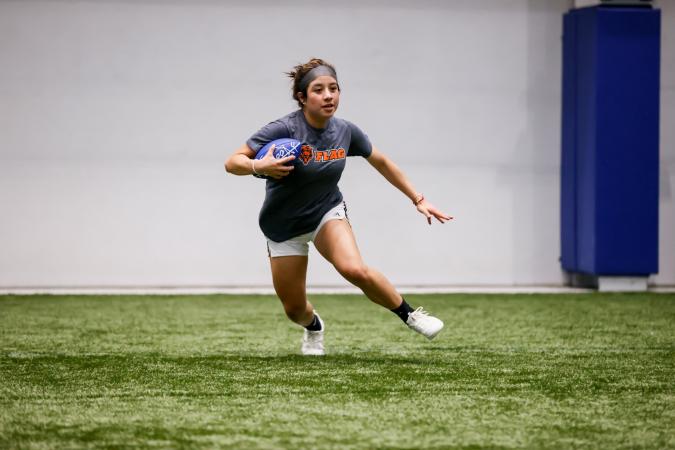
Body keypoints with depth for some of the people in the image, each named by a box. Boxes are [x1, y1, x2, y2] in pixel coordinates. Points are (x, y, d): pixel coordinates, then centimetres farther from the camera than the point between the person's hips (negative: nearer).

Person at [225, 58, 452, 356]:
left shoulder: (345, 131, -12)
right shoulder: (283, 129, -25)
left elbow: (381, 162, 6)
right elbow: (232, 163, -25)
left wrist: (418, 199, 8)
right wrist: (259, 166, -46)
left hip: (327, 212, 1)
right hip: (283, 227, -1)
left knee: (355, 269, -29)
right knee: (294, 309, 6)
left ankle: (410, 315, -8)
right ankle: (314, 327, 45)